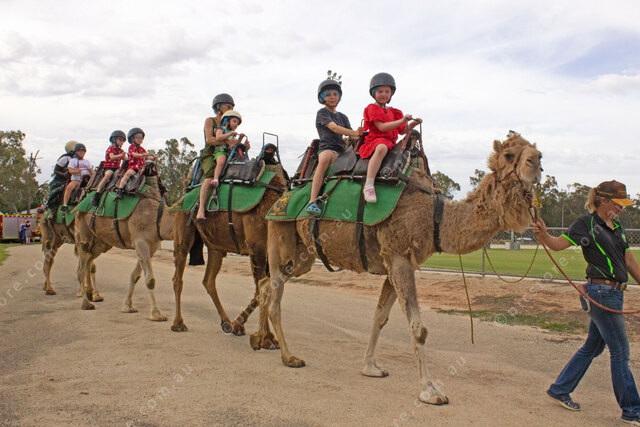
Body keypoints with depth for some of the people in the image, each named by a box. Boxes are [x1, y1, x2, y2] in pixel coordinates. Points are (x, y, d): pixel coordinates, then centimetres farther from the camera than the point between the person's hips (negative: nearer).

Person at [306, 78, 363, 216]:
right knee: (325, 159, -38)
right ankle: (313, 201, -48)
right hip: (326, 148, -7)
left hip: (340, 150, 7)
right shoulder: (322, 113, 8)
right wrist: (355, 133, -15)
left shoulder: (342, 117, 25)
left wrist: (359, 135, -6)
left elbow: (351, 135, 17)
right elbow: (334, 127, -9)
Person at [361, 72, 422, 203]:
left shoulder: (393, 112, 22)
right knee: (382, 148, -42)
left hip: (391, 144, 9)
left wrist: (414, 124, 6)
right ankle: (368, 186, -48)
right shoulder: (372, 109, -1)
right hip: (374, 141, -9)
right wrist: (402, 121, -18)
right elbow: (382, 127, -15)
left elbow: (402, 131, 24)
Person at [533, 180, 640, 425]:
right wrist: (543, 234, -40)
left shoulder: (617, 227, 15)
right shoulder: (587, 224, -9)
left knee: (593, 347, 15)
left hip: (614, 294, 9)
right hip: (601, 292, -9)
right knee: (620, 353, -1)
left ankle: (560, 390, 27)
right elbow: (558, 244, -20)